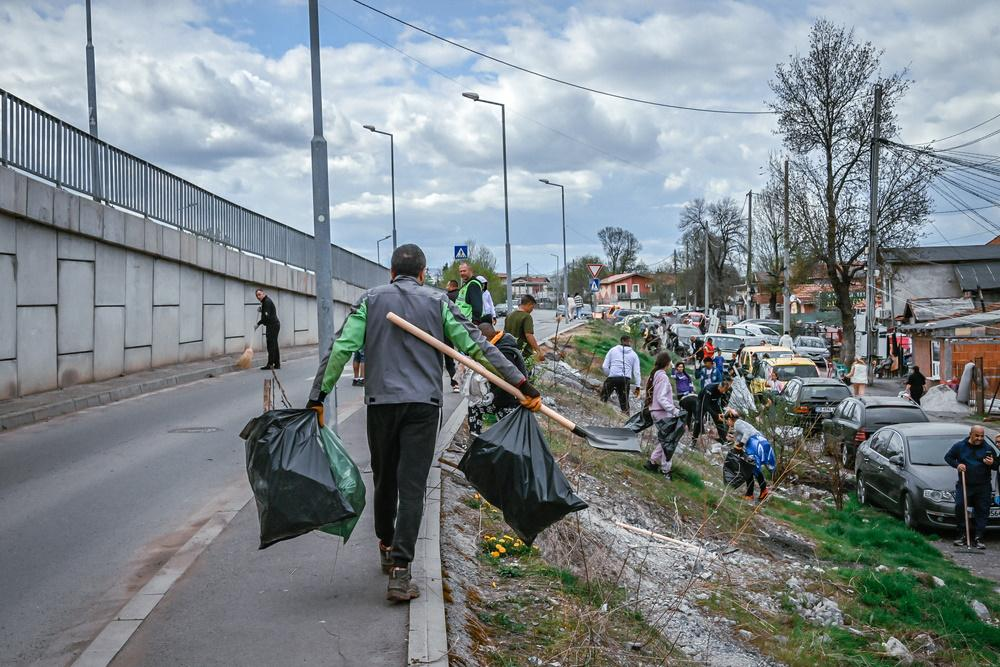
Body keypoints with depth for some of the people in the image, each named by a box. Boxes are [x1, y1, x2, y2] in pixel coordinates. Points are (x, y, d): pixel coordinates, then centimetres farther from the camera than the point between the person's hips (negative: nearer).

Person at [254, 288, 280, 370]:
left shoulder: (267, 301, -14)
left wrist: (258, 324, -17)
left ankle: (270, 364, -8)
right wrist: (261, 310, 9)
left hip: (272, 326, -10)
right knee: (274, 345, 11)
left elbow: (266, 316, -22)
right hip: (274, 325, 10)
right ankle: (277, 364, 14)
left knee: (271, 345, -8)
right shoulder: (265, 301, 18)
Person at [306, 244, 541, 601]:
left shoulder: (370, 299, 8)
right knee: (412, 486, -2)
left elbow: (341, 349, -1)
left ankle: (386, 547, 37)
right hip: (423, 404, -2)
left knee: (384, 478, 18)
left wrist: (318, 397, 2)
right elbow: (476, 345, -2)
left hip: (381, 401, 2)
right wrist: (522, 383, -3)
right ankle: (399, 571, -8)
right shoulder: (437, 300, 5)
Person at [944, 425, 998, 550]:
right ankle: (962, 535, 3)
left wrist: (992, 463, -15)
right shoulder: (959, 446, 2)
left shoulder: (988, 449, 4)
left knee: (982, 511, -1)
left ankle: (978, 539, 4)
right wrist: (957, 464, -7)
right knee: (959, 507, -9)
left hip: (983, 486, 1)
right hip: (964, 484, 0)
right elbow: (948, 457, 12)